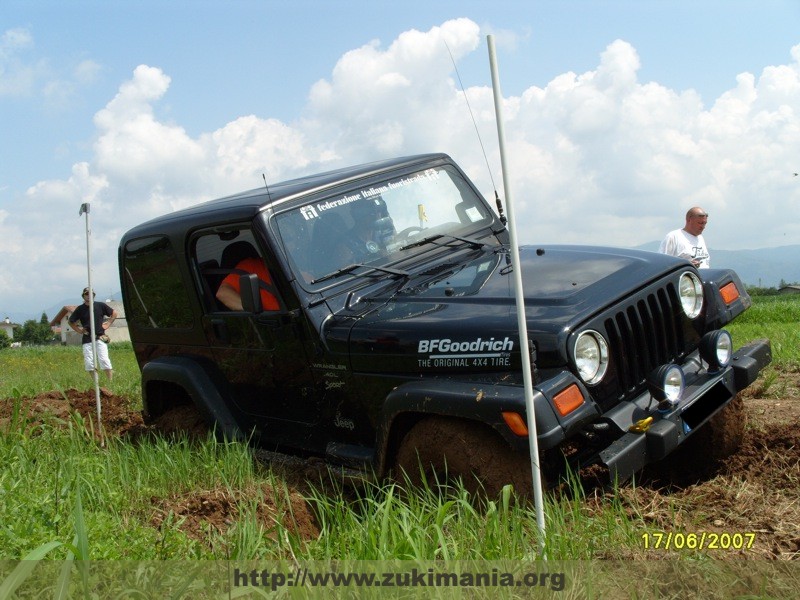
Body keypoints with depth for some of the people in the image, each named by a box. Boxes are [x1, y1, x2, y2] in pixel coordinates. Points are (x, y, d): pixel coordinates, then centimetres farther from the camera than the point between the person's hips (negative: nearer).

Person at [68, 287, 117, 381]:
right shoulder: (80, 309, 5)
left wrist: (107, 324, 6)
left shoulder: (100, 305, 3)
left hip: (100, 338, -2)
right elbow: (71, 322, 18)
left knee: (104, 360, -10)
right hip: (87, 339, 2)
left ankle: (111, 381, -6)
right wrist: (79, 330, 7)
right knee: (89, 362, -2)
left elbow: (114, 313, 15)